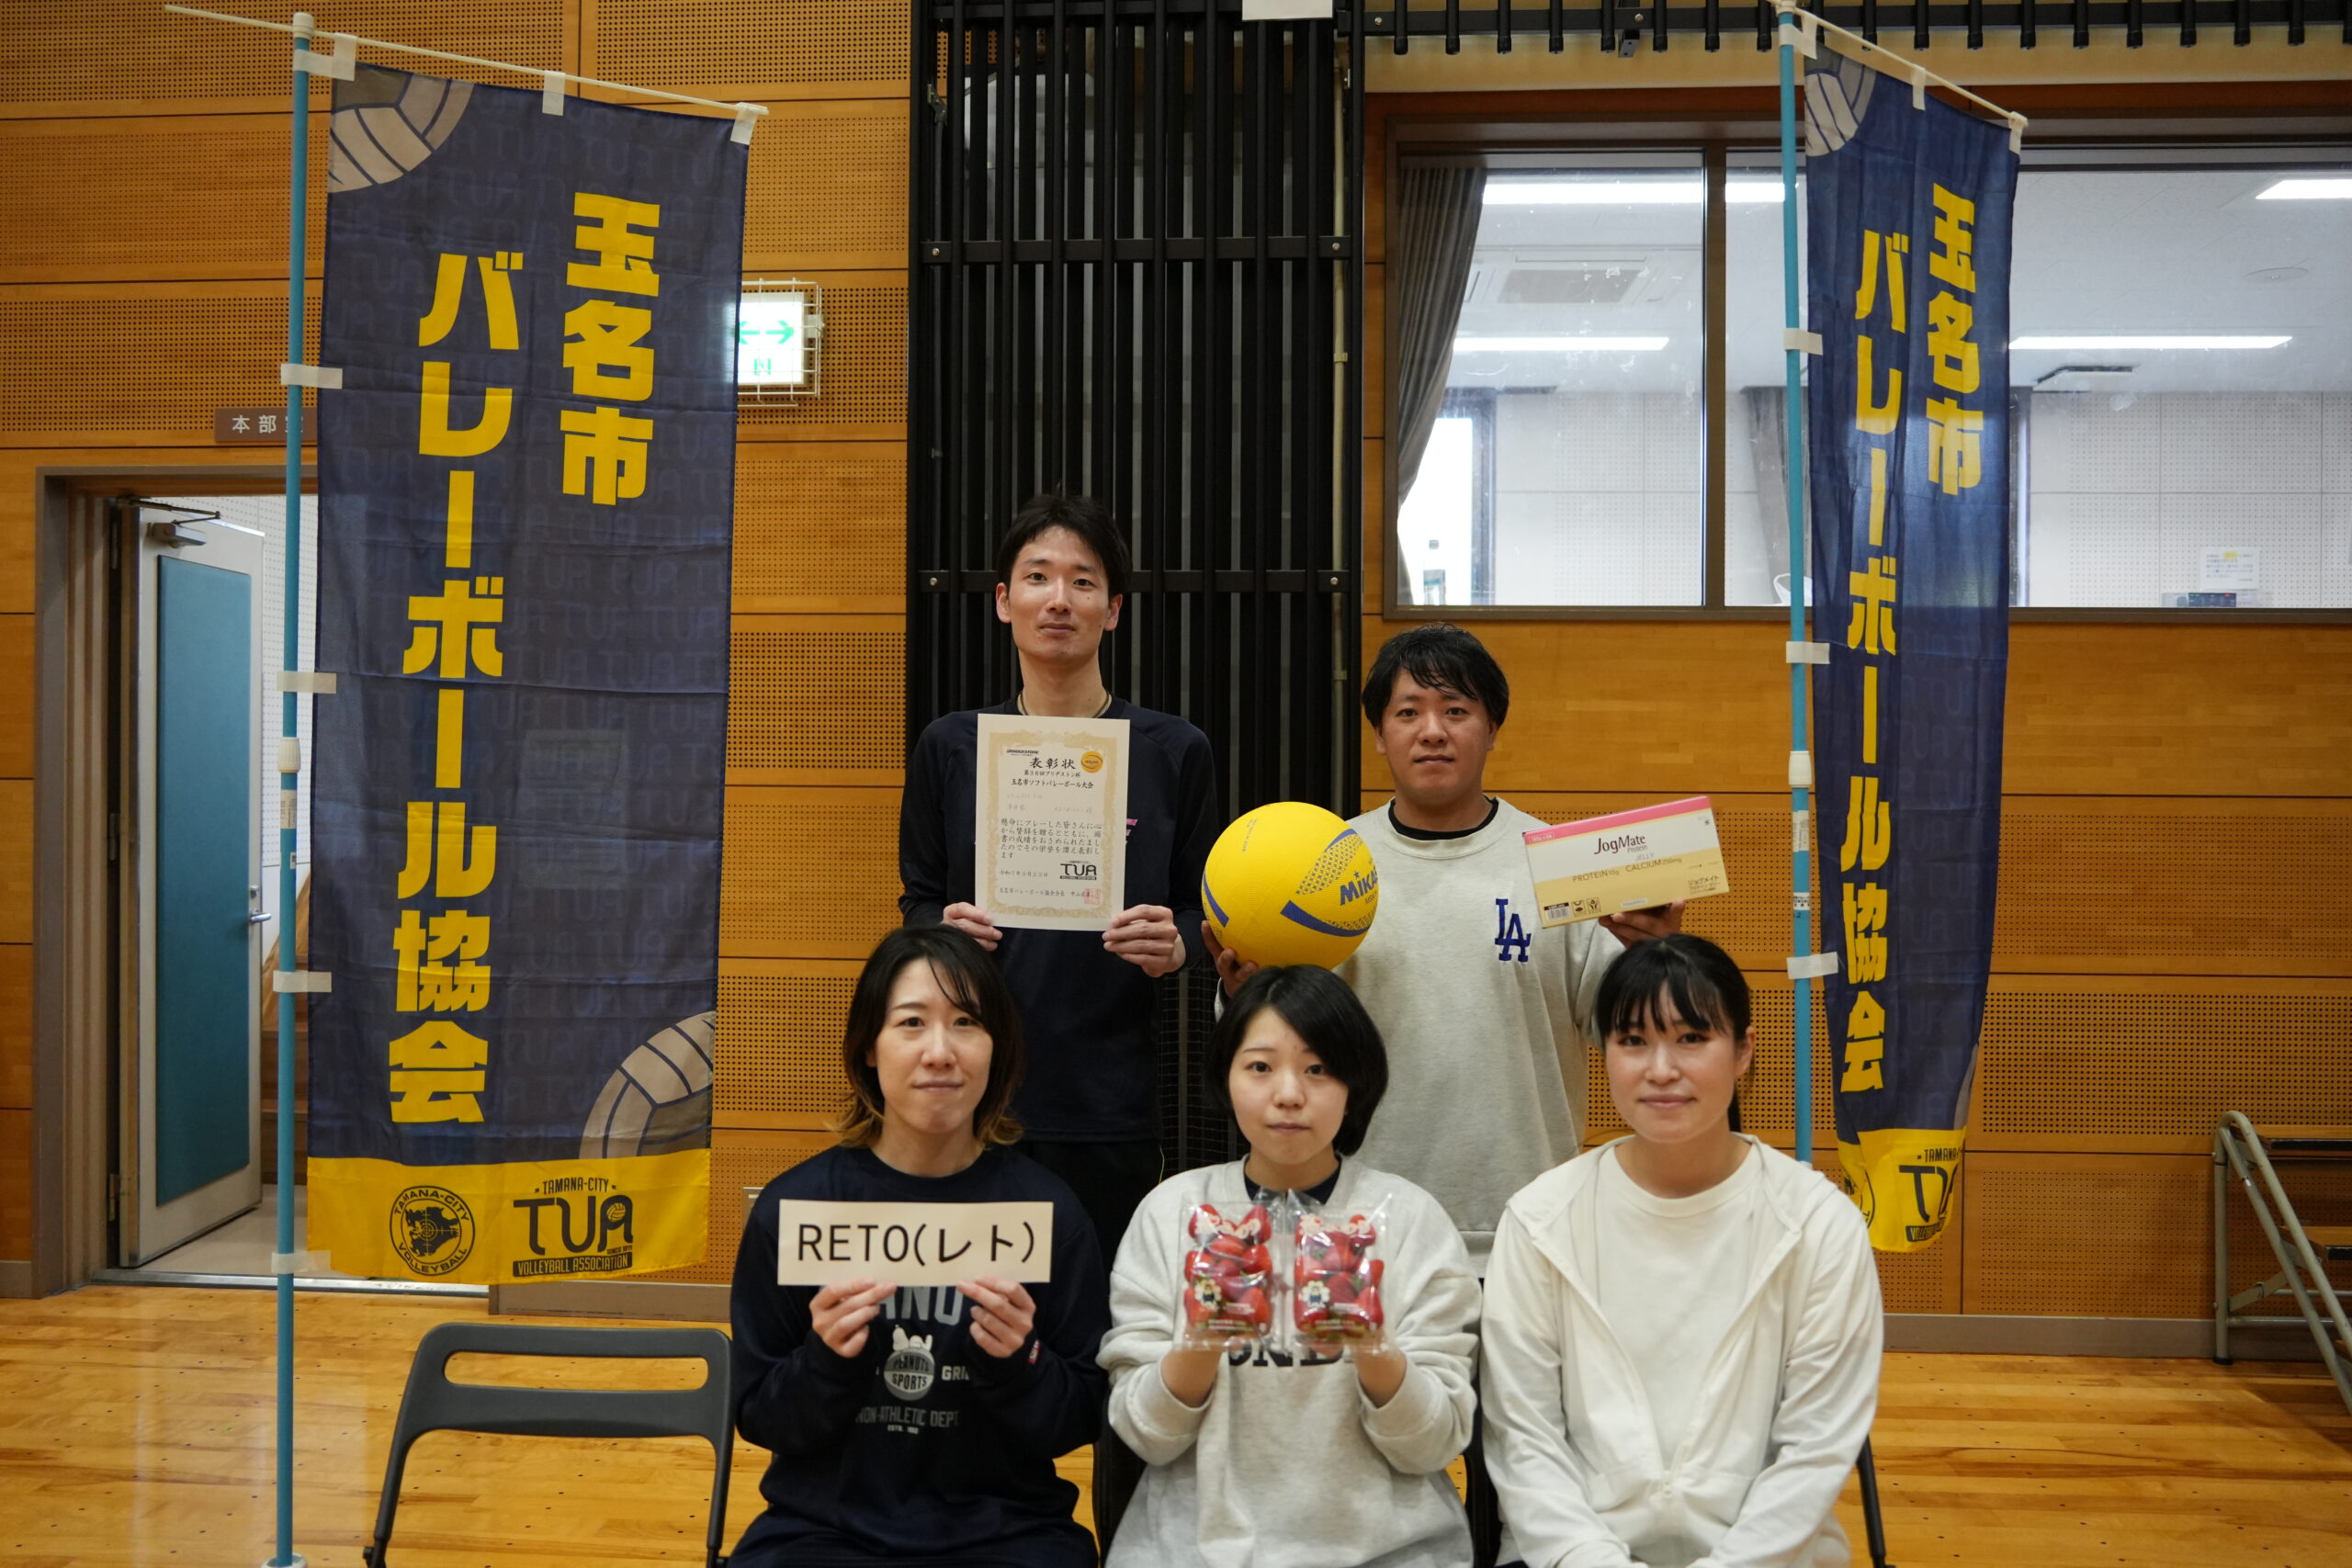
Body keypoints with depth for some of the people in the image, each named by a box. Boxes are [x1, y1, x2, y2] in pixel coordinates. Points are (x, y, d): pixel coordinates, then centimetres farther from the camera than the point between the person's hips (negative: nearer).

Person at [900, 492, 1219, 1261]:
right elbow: (918, 901, 12)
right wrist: (944, 931, -9)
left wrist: (1174, 946, -12)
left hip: (1109, 1097, 0)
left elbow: (1206, 908, 10)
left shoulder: (1173, 751, 4)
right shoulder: (949, 747, 7)